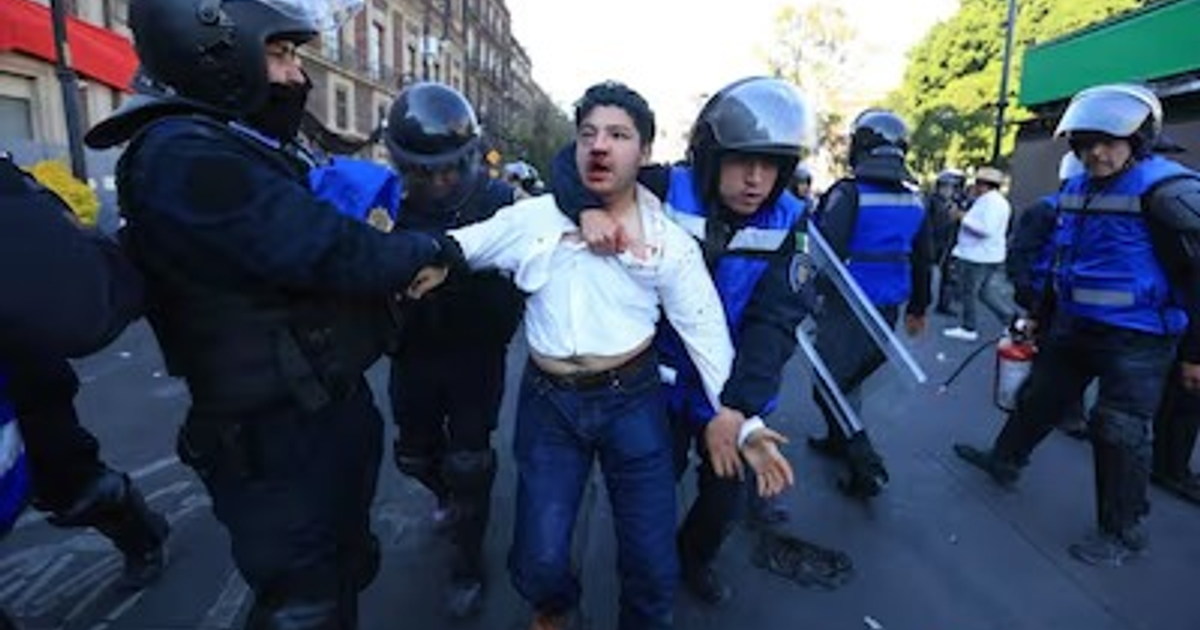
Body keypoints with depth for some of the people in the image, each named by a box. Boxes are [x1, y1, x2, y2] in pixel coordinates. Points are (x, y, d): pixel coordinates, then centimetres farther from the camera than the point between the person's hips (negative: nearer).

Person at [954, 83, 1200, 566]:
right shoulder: (1076, 190, 6)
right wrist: (1043, 317, 22)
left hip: (1135, 340, -7)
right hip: (1073, 328, 7)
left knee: (1120, 434, 1)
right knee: (1038, 399, 20)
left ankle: (1122, 534, 20)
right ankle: (1005, 460, 43)